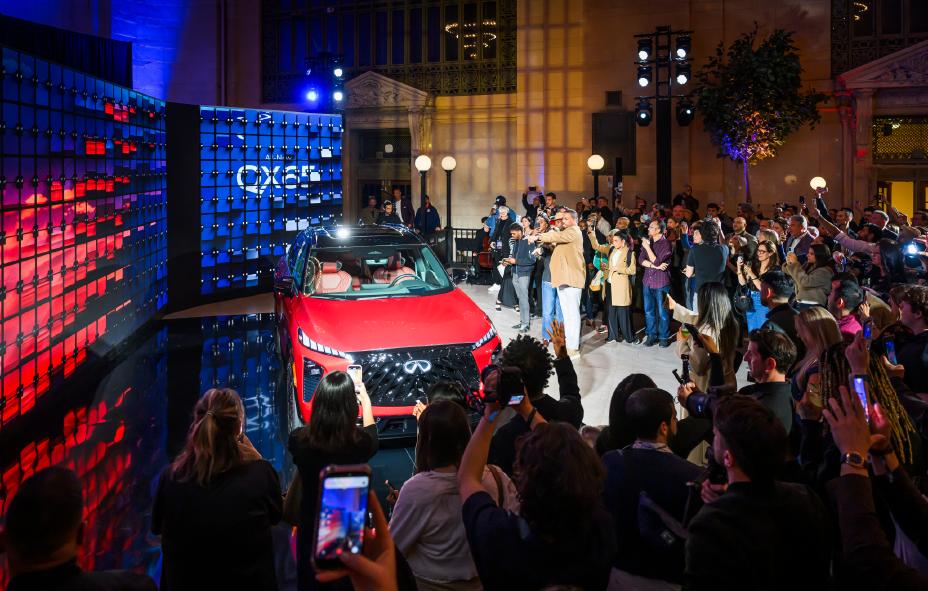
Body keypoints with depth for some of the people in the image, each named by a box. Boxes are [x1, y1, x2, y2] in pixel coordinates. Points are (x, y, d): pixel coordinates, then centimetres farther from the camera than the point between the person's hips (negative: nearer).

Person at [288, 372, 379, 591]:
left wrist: (325, 399, 18)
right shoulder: (360, 443, -24)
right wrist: (366, 400, 20)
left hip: (311, 526, 1)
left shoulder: (299, 440, -22)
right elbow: (371, 434, 3)